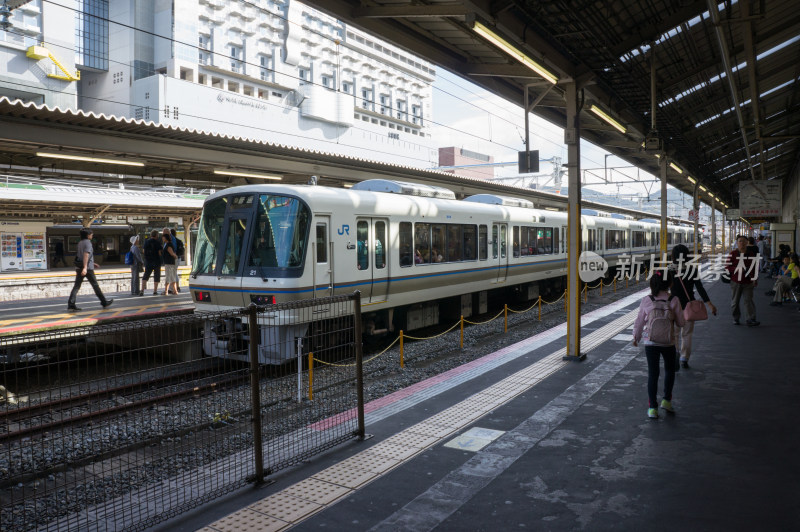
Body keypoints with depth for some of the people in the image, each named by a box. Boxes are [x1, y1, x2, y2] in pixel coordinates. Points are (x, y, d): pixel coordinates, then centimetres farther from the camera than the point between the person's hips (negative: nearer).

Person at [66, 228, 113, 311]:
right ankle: (104, 302, 14)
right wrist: (85, 268, -26)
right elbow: (86, 255, -20)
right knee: (95, 285, 3)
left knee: (76, 286, 2)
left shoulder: (80, 243, 16)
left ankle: (71, 304, -8)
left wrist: (92, 263, 31)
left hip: (79, 267, 7)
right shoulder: (88, 243, -10)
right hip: (88, 268, -7)